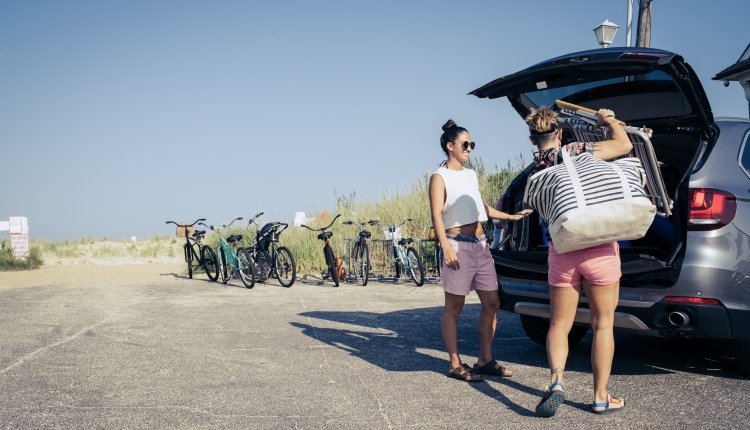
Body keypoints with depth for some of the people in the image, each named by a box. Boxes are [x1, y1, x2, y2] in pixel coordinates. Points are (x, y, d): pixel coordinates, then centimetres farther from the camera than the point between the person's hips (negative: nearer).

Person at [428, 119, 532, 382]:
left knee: (491, 303, 7)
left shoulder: (471, 174, 18)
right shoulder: (440, 177, -4)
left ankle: (485, 359, 18)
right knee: (454, 307, 0)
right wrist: (446, 248, -21)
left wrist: (511, 217, 28)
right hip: (458, 244, -8)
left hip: (480, 244, 8)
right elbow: (436, 215, -11)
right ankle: (455, 365, 7)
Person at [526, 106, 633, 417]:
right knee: (602, 324, 8)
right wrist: (609, 120, 14)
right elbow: (624, 145, -4)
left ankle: (556, 381, -9)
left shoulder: (535, 170, 4)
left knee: (559, 324, 13)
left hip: (561, 252, 3)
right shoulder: (576, 151, -8)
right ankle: (600, 397, 13)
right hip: (599, 249, -2)